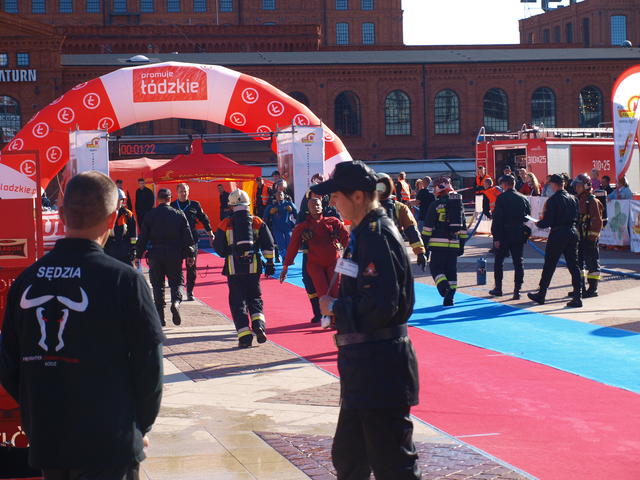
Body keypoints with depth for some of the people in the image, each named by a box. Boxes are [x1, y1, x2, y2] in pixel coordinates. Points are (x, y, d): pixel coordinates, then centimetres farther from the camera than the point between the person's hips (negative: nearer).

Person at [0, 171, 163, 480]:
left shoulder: (26, 280, 1)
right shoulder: (124, 280, -13)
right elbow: (149, 365, -9)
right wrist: (140, 427, 5)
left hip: (45, 444, 5)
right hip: (109, 448, -5)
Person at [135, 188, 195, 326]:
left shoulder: (150, 215, 1)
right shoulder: (179, 215, 1)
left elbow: (143, 237, 1)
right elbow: (187, 236, 1)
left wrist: (138, 255, 7)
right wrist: (190, 254, 8)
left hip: (155, 255, 0)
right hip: (174, 255, 0)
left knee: (157, 285, 8)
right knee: (177, 281, 10)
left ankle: (160, 316, 5)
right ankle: (176, 302, -20)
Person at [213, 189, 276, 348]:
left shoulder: (225, 224, -2)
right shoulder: (257, 222, 3)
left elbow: (218, 247, 3)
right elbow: (268, 244, 2)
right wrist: (270, 262, 10)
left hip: (234, 268, -2)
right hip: (253, 266, 2)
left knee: (237, 300, 4)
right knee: (255, 297, 17)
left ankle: (244, 334, -5)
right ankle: (258, 323, -7)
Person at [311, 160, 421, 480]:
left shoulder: (377, 235, -18)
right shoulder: (364, 232, 13)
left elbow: (380, 307, -26)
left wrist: (334, 307, -12)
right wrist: (337, 305, 5)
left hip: (379, 366, -11)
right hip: (364, 362, 11)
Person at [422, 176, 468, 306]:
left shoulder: (436, 205, -5)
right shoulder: (459, 204, 13)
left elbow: (428, 226, -7)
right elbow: (463, 227, 18)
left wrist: (424, 243, -2)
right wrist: (462, 245, 23)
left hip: (438, 243, -5)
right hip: (454, 243, 5)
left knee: (436, 267, 1)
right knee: (452, 270, 10)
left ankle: (444, 288, -22)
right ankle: (449, 297, 9)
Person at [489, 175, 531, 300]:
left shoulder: (501, 198, -9)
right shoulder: (523, 198, 5)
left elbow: (497, 219, -13)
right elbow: (528, 216, 9)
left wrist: (496, 237, -11)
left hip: (504, 234, -4)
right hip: (519, 235, 4)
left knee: (498, 261, 12)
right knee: (518, 262, 5)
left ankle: (498, 288, 16)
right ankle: (517, 290, 1)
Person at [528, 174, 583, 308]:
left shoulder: (553, 200, -13)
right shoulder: (573, 198, 5)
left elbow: (547, 222, -14)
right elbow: (576, 217, 11)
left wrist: (538, 223, 5)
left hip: (557, 234, -5)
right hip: (572, 233, 5)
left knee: (549, 266, 7)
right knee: (573, 266, 6)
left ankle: (541, 295, 18)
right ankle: (577, 298, 1)